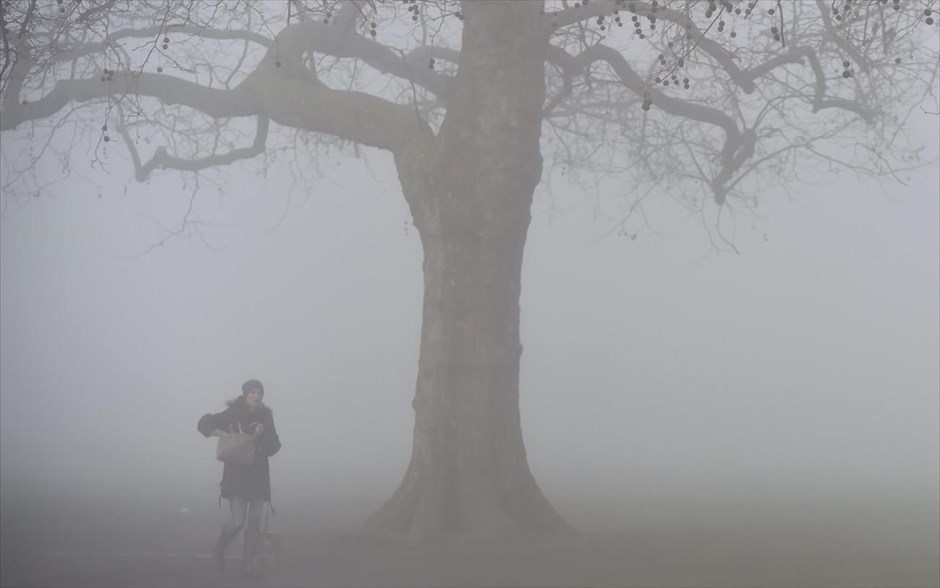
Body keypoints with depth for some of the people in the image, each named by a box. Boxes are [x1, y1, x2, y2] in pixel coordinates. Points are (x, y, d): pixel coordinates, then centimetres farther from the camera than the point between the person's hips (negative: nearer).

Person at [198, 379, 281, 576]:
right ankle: (220, 548, 18)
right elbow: (204, 424, -5)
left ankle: (247, 563, 12)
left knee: (254, 522, 2)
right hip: (236, 474, -4)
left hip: (259, 475, 4)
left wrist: (262, 435, -14)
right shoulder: (232, 414, -4)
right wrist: (226, 435, -16)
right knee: (237, 521, -11)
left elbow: (273, 448, 5)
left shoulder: (266, 418, 6)